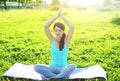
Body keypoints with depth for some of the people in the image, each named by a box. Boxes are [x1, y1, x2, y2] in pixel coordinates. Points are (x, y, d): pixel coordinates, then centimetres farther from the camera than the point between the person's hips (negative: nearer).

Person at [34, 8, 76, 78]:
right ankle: (62, 76, -28)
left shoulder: (66, 40, -3)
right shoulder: (52, 40, 0)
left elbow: (72, 27, -18)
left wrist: (62, 16, -12)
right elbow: (45, 26, -12)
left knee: (73, 66, -35)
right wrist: (57, 16, -11)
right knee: (36, 67, -26)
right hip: (52, 68, 2)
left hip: (64, 69, -1)